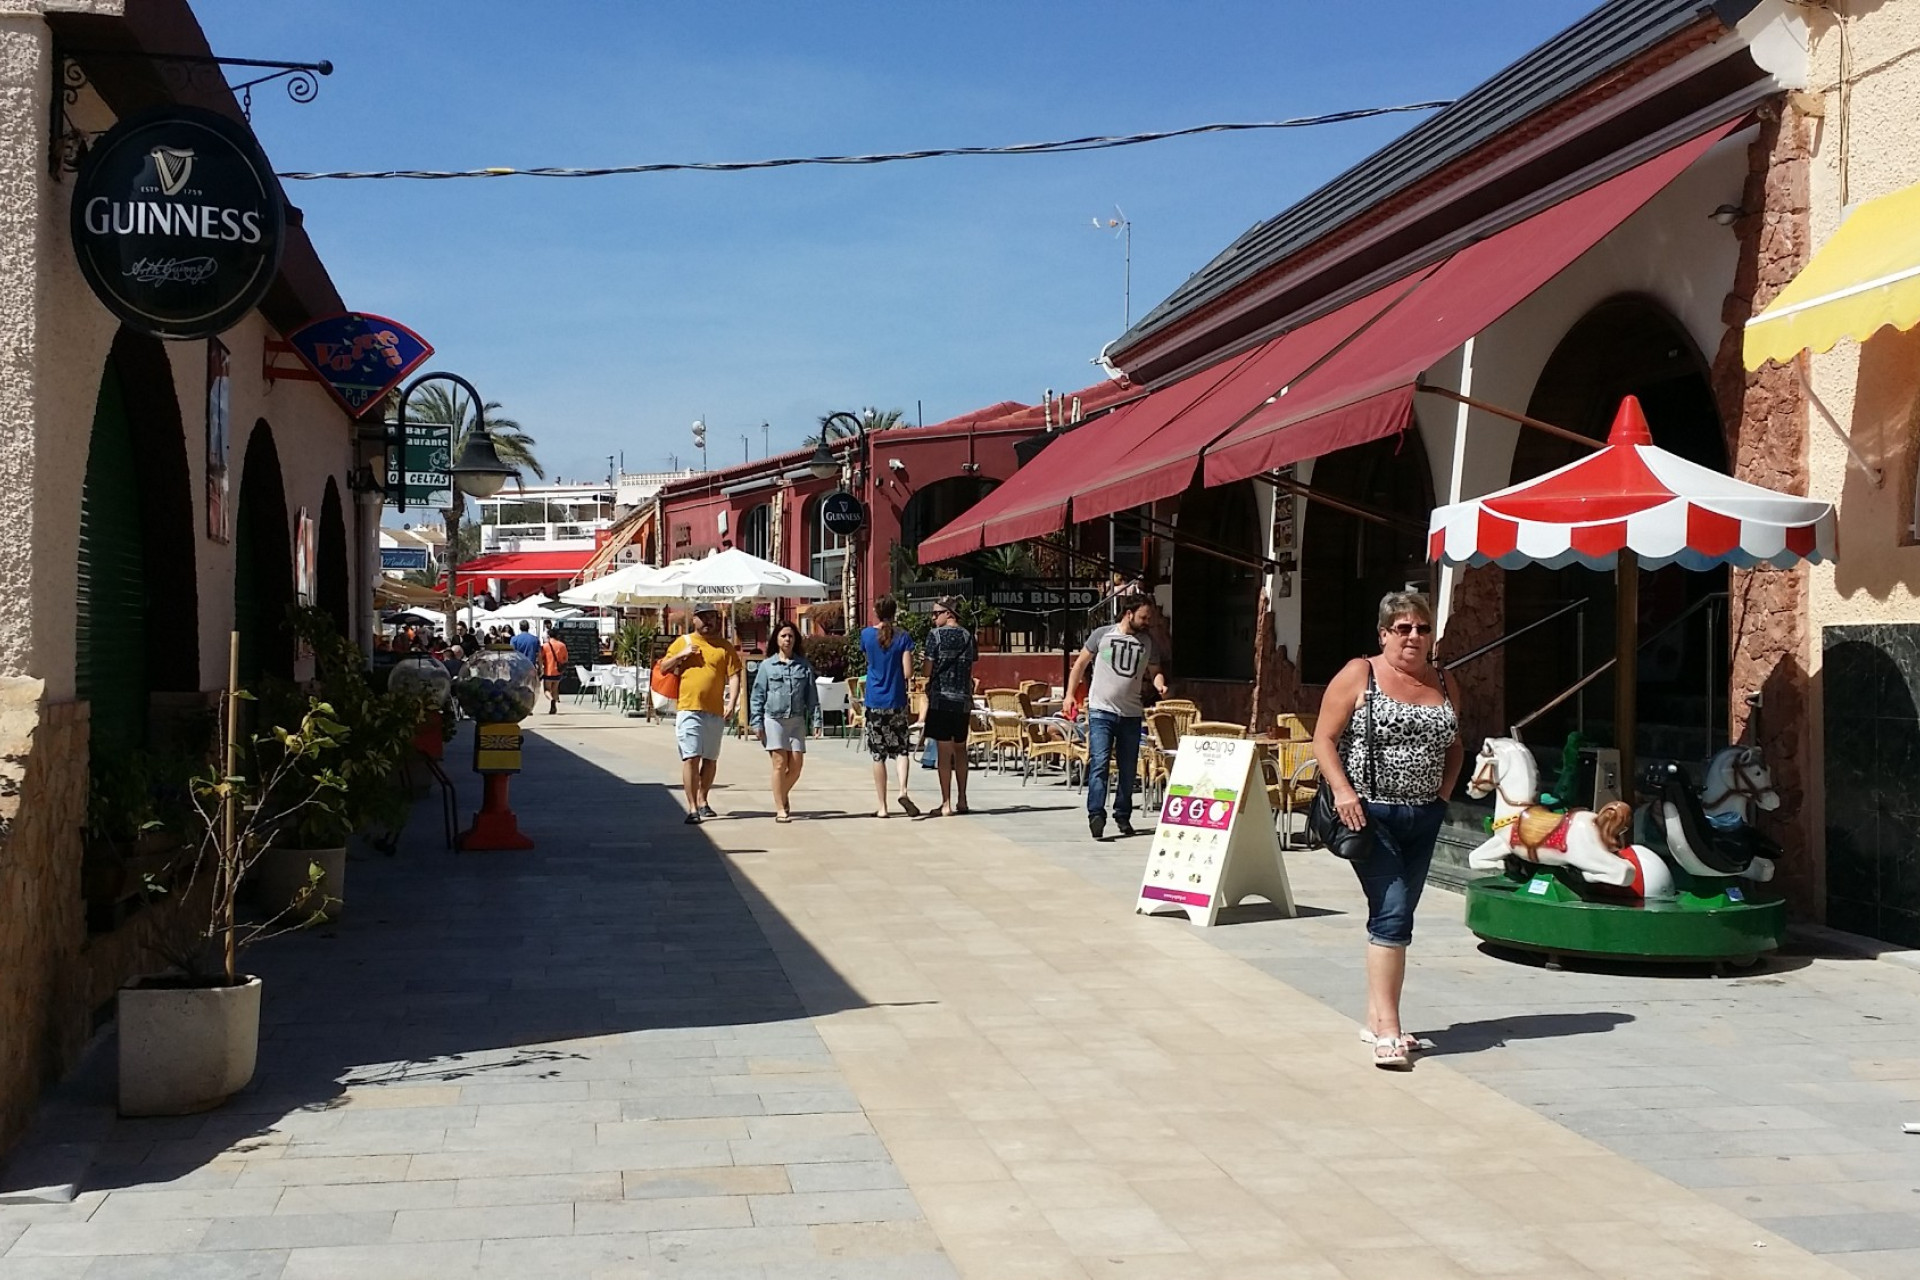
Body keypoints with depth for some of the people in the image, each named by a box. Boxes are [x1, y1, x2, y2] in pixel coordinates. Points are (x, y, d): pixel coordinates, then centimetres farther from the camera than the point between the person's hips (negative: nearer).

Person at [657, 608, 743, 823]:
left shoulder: (724, 647, 8)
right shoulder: (682, 642, 8)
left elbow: (734, 675, 3)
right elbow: (663, 668, 10)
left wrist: (732, 703, -10)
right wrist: (681, 655, -7)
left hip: (715, 711, 2)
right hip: (689, 709, -2)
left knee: (710, 759, 12)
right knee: (691, 758, -9)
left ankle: (703, 801, 28)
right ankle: (692, 808, -9)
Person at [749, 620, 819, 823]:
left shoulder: (804, 665, 9)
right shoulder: (767, 665, 5)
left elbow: (812, 695, 8)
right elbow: (758, 696, 5)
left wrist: (815, 720, 1)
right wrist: (757, 723, -2)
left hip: (797, 720, 2)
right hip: (774, 718, -2)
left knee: (796, 764, -2)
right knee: (780, 764, -5)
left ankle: (783, 795, 26)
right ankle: (780, 808, 1)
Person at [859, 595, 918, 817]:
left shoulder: (867, 634, -1)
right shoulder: (903, 636, -5)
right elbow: (908, 673, -8)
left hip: (875, 701, 1)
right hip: (897, 701, 0)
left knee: (878, 755, 5)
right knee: (902, 749, 12)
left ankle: (882, 807, 7)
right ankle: (903, 790, -12)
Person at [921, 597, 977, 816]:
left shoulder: (935, 635, -7)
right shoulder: (967, 636, 6)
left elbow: (928, 670, -6)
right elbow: (971, 672, 10)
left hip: (940, 698, -4)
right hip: (962, 699, 4)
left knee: (943, 751, -2)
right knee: (960, 749, 15)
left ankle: (946, 803, -3)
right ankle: (961, 800, 21)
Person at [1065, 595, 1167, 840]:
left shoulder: (1148, 642, 8)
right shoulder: (1102, 635, -2)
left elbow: (1154, 671, 15)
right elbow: (1081, 663, 5)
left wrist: (1160, 684, -9)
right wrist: (1070, 694, 0)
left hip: (1132, 714, 4)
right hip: (1101, 711, -4)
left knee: (1128, 769, 10)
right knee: (1099, 763, -15)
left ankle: (1123, 816, 23)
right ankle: (1096, 815, -17)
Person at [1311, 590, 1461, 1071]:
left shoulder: (1445, 685, 11)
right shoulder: (1359, 675, -5)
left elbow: (1453, 747, 23)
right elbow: (1324, 739, -5)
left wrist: (1444, 793, 7)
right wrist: (1342, 791, -17)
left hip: (1423, 817, 6)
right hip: (1369, 814, -6)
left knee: (1396, 917, 11)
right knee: (1392, 914, -13)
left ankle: (1376, 1017, 21)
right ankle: (1388, 1029, -11)